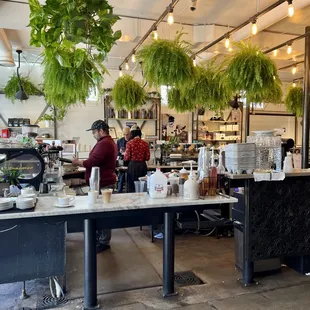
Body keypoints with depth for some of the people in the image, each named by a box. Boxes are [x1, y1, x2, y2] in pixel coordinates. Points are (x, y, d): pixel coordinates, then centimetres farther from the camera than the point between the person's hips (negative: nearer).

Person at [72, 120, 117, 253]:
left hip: (103, 184, -11)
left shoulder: (104, 144, -19)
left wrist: (78, 162, -6)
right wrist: (82, 162, 11)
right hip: (103, 182, 11)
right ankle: (99, 237, 28)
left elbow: (92, 162, -23)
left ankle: (104, 242, 7)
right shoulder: (108, 142, 18)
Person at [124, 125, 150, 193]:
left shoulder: (129, 143, -8)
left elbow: (127, 158, -8)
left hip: (132, 166, -2)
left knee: (131, 187, 8)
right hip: (142, 166, 3)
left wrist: (125, 154, 13)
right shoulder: (145, 144, -1)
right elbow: (147, 158, 1)